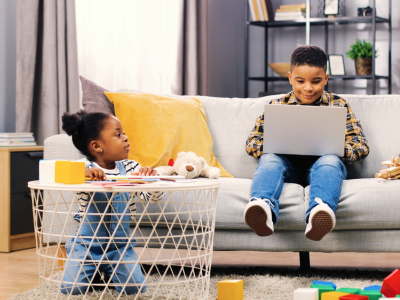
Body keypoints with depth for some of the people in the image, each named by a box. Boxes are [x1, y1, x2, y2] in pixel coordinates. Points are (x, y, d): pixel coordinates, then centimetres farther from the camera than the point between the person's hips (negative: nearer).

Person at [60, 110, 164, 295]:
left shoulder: (130, 168, 1)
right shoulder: (84, 167, -10)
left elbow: (152, 196, -3)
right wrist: (84, 173, -48)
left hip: (120, 244, 3)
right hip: (87, 242, -2)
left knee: (134, 287, -12)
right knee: (72, 288, -14)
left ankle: (109, 272, 22)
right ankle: (92, 271, 21)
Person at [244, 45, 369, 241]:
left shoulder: (338, 105, 18)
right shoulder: (277, 106, 20)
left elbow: (361, 146, 10)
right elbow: (252, 142, 13)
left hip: (321, 163, -1)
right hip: (288, 166, 1)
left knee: (330, 161, -34)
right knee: (269, 159, -31)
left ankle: (319, 211, -65)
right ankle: (263, 206, -63)